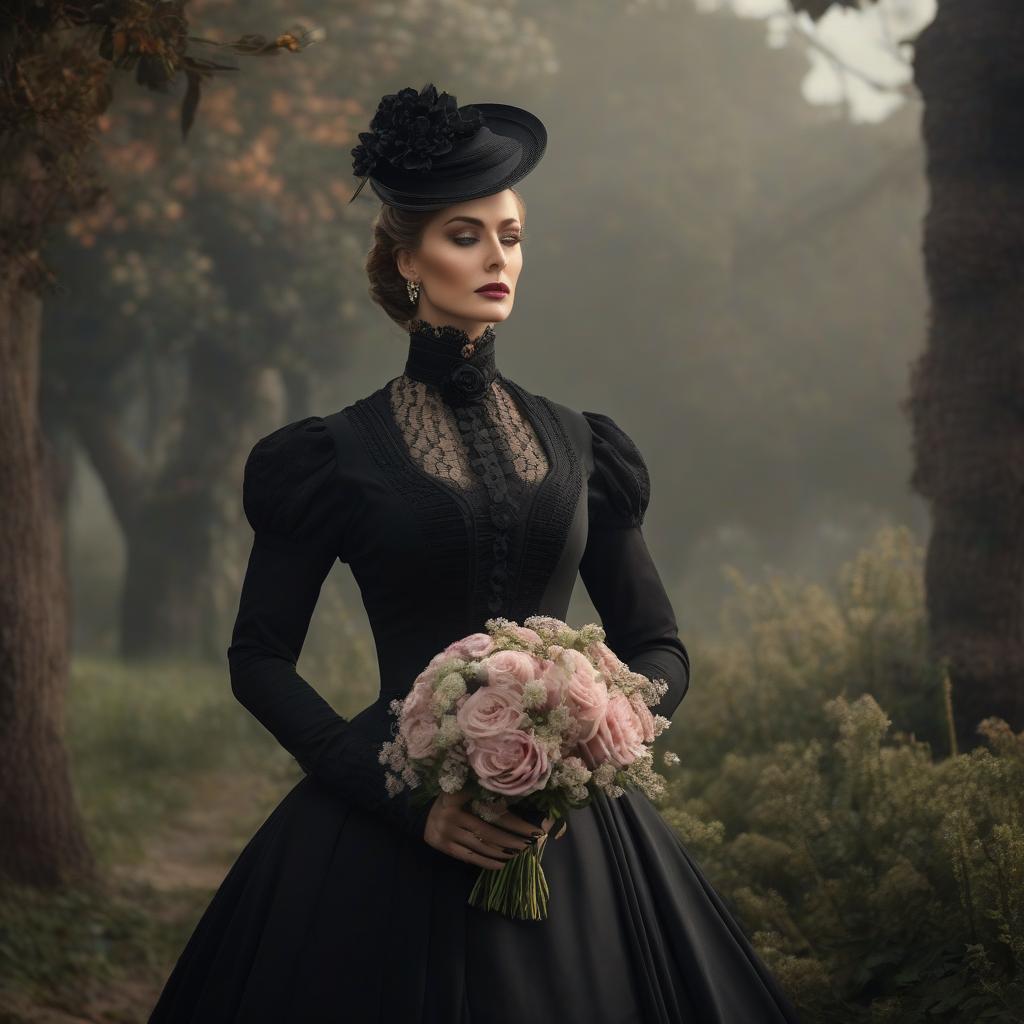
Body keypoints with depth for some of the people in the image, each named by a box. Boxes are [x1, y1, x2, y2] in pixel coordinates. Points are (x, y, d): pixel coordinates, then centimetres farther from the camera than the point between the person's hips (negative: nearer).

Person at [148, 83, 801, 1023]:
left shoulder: (578, 445, 10)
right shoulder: (338, 453, 1)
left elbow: (660, 650, 12)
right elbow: (259, 660, -1)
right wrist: (408, 798, -12)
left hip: (570, 830, 3)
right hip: (392, 844, -3)